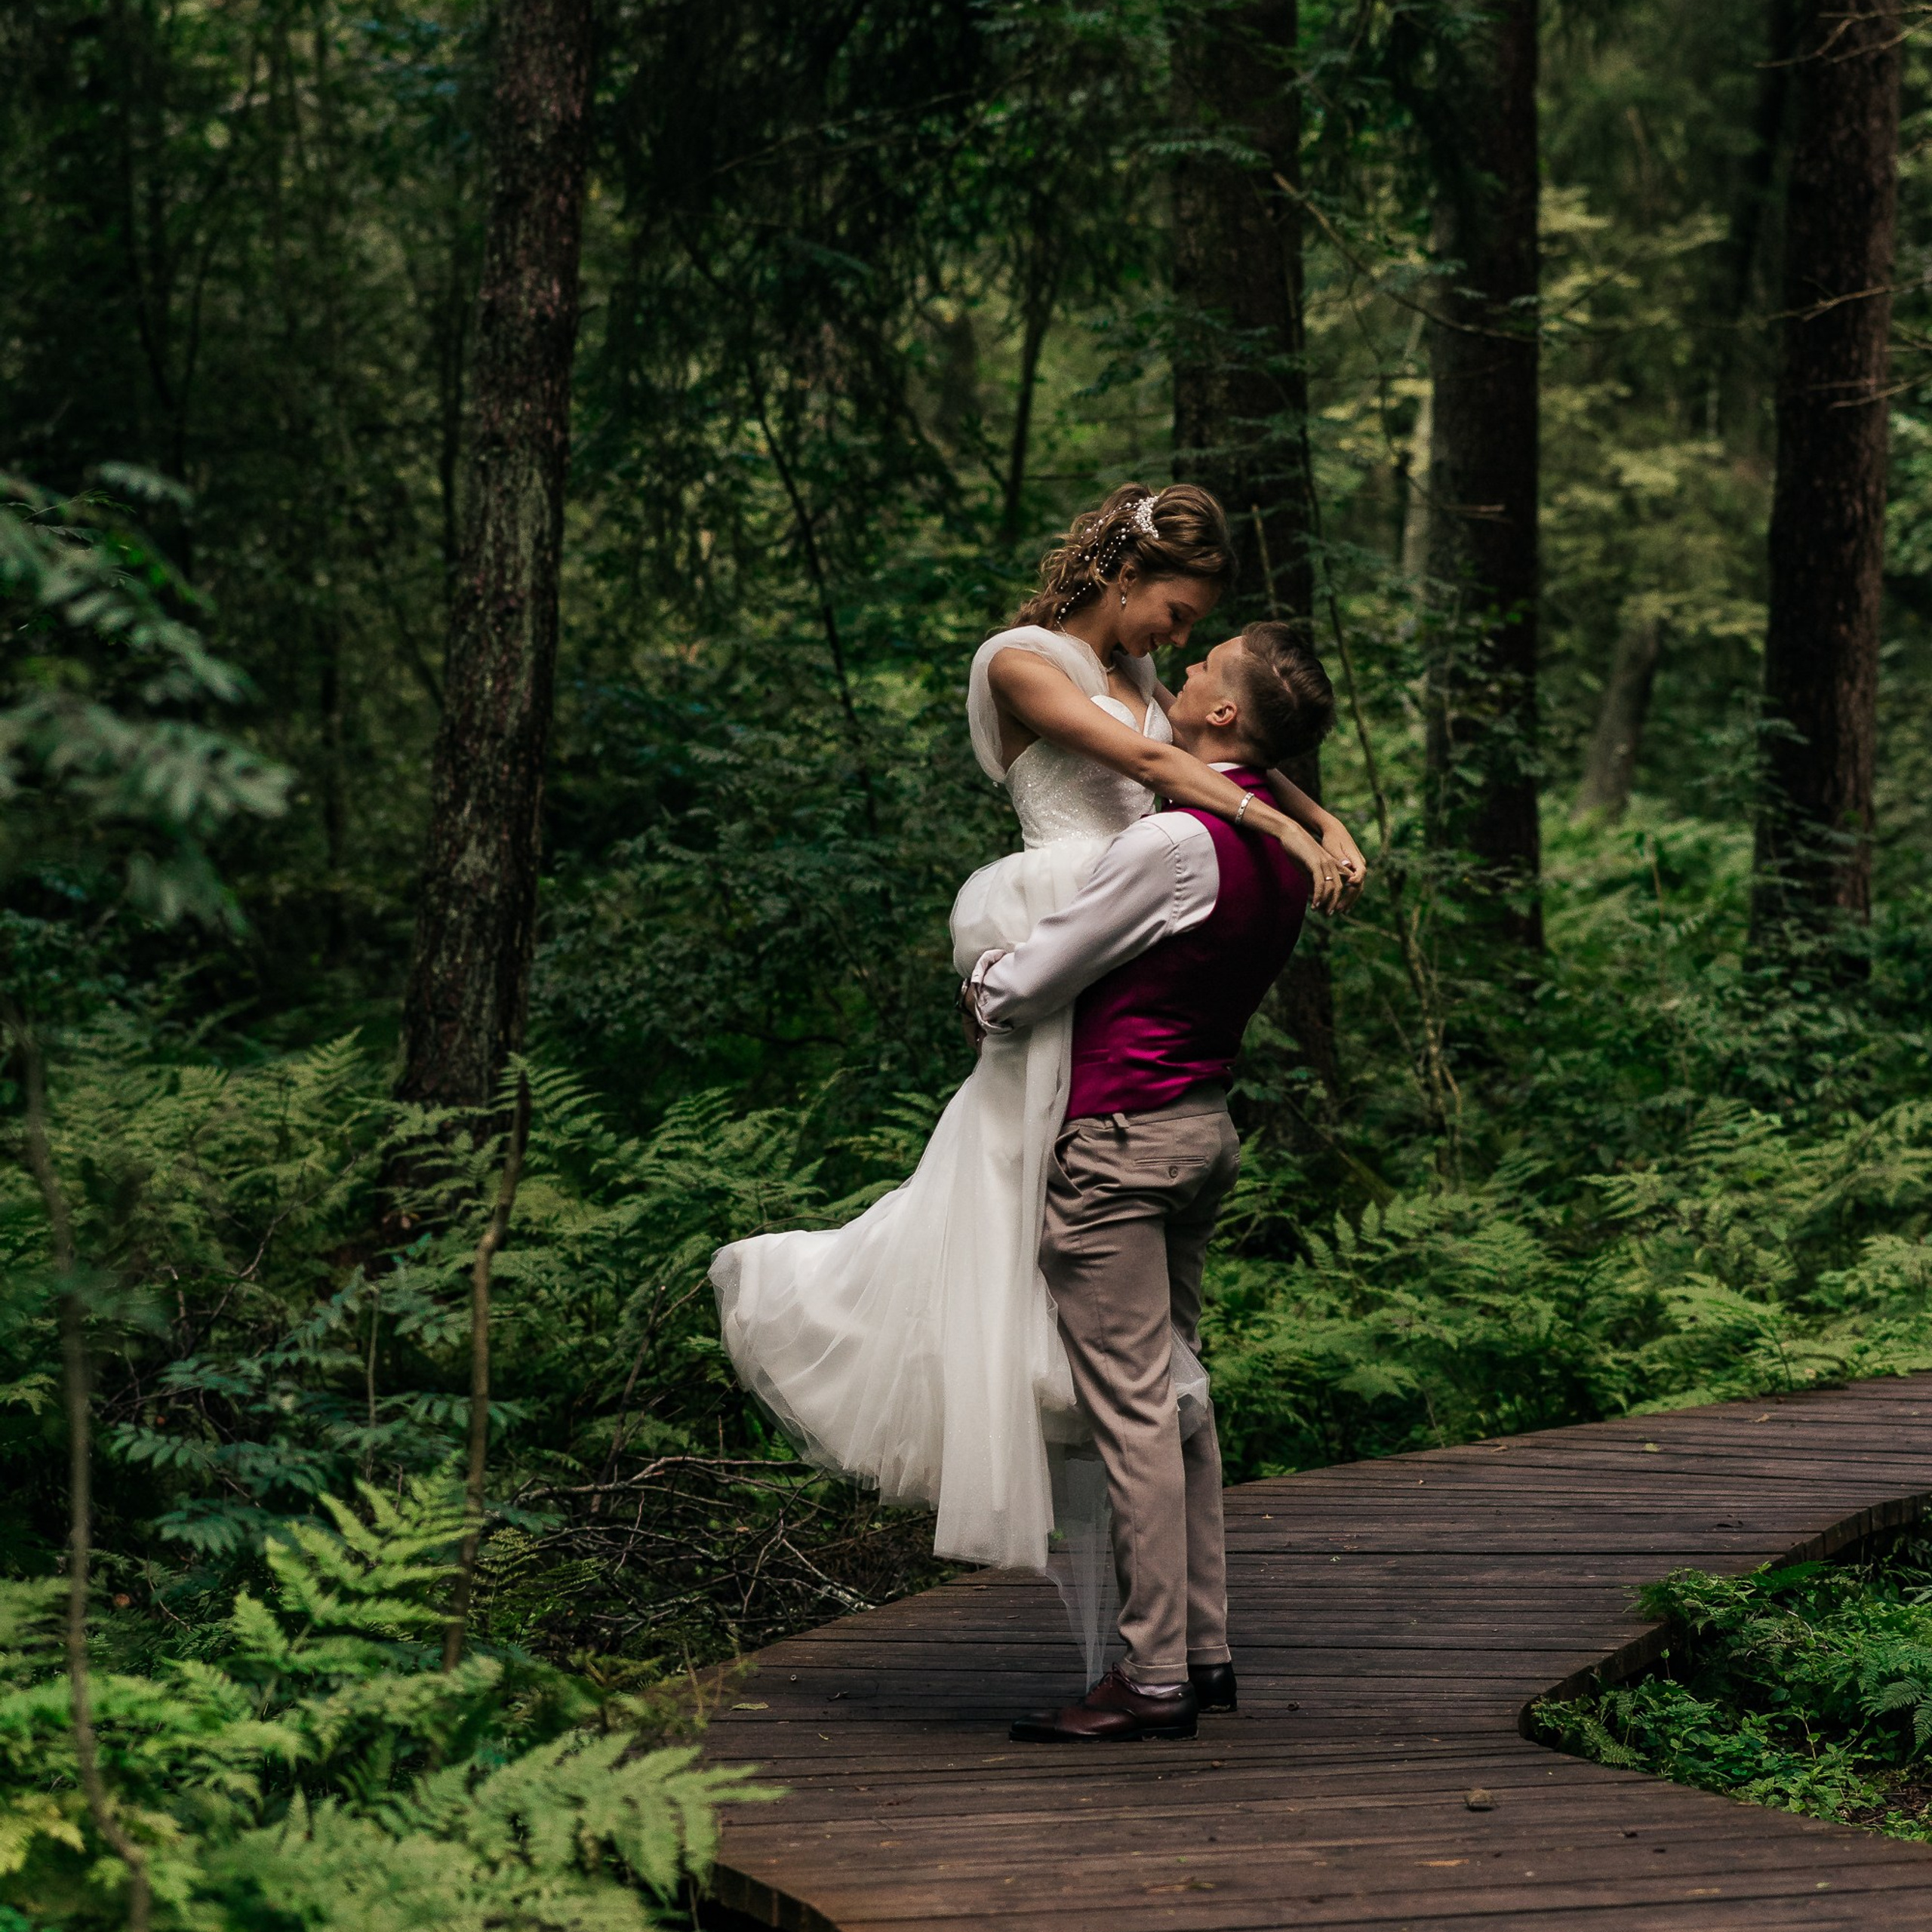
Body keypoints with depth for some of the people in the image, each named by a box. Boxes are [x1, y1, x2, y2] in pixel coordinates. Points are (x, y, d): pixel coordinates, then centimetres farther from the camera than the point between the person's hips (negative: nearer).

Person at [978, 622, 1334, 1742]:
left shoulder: (1173, 844, -20)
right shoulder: (1283, 853, 8)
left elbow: (1022, 993, -15)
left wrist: (982, 989, 9)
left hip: (1122, 1141, -9)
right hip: (1206, 1124, 9)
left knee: (1131, 1406, -6)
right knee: (1176, 1389, 14)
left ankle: (1153, 1680, -4)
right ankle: (1205, 1650, 17)